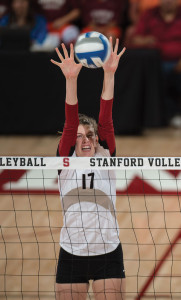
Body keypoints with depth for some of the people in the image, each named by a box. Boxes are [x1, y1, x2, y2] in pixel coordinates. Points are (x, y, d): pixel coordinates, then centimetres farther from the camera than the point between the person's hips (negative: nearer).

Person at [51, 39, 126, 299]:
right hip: (72, 255, 0)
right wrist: (71, 80, -23)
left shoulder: (106, 157, 6)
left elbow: (106, 119, -6)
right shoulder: (66, 162, 4)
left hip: (108, 255, 0)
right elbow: (70, 123, -9)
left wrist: (109, 75, -18)